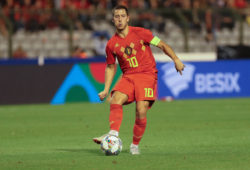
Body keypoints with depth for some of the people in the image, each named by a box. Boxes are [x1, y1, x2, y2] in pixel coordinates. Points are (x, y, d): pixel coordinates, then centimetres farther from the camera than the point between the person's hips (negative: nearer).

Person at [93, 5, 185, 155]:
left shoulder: (140, 33, -3)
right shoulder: (111, 44, 6)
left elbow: (162, 45, 3)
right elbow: (111, 67, 18)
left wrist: (176, 59, -9)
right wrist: (106, 90, 11)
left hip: (147, 75, -3)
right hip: (128, 76, 3)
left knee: (141, 111, -17)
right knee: (115, 101, -26)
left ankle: (135, 145, -1)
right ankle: (113, 135, -37)